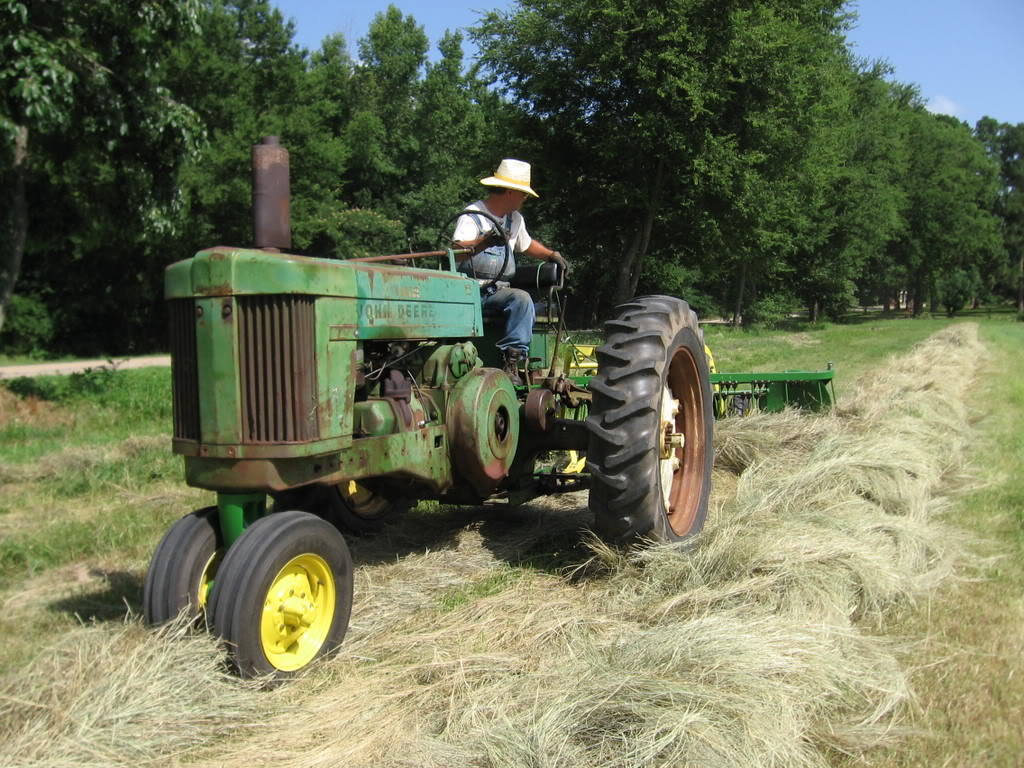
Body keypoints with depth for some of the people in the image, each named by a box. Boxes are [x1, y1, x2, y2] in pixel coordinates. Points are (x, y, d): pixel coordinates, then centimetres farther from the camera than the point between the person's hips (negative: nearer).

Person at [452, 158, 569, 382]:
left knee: (522, 298, -27)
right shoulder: (473, 215, -6)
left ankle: (513, 359, -32)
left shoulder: (515, 219, 19)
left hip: (498, 291, 5)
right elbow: (456, 251, -23)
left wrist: (552, 255, 23)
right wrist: (483, 242, -42)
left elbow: (526, 244, 39)